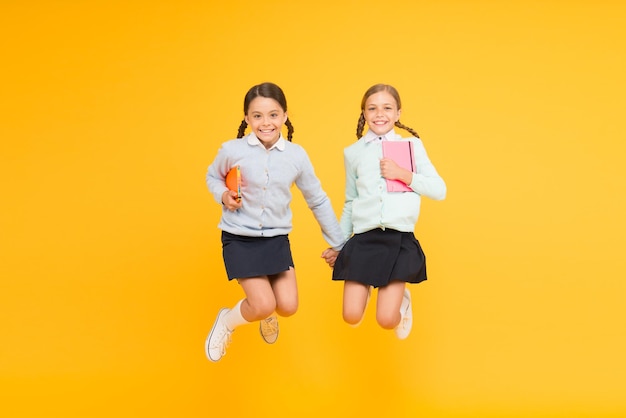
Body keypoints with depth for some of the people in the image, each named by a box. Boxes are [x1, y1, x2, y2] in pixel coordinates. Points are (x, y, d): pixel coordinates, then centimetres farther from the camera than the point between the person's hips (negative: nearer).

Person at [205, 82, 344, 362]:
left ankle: (266, 313, 35)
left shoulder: (296, 156, -5)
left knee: (288, 307, -4)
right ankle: (227, 321, 21)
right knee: (264, 305, -14)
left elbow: (318, 201, 7)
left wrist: (339, 244, 13)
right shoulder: (232, 150, -10)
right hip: (239, 238, -3)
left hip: (277, 239, 3)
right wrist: (223, 195, -12)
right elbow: (212, 176, 11)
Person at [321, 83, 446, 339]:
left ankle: (402, 299, 30)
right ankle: (365, 289, 30)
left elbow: (439, 190, 1)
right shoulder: (353, 152, 10)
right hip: (363, 238, 2)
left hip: (399, 239, -2)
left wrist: (404, 175, -11)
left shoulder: (412, 145, 5)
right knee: (351, 316, -5)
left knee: (386, 320, -6)